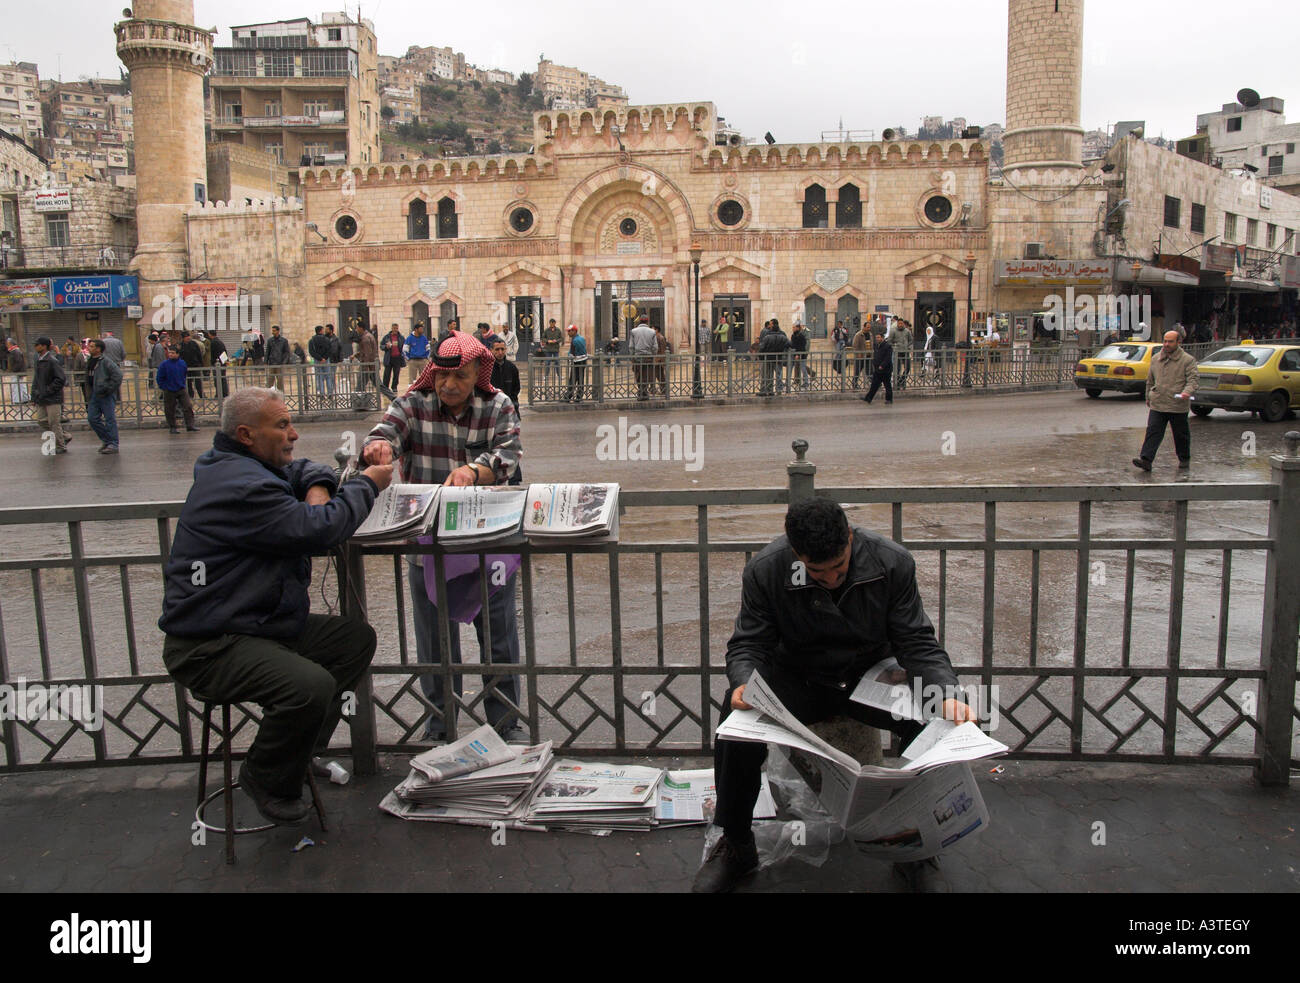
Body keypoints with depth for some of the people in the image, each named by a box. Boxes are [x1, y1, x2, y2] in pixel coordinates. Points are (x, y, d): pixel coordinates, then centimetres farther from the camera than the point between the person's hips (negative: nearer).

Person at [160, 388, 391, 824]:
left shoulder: (249, 466, 13)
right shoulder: (240, 486, -22)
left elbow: (304, 470, 27)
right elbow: (318, 529, -25)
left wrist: (317, 489, 1)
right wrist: (367, 485, -9)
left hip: (259, 622, 11)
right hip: (208, 645, -11)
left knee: (357, 637, 7)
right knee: (312, 686, -33)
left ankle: (306, 750, 17)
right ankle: (265, 779, -2)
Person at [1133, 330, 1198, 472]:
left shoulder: (1187, 360, -2)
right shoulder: (1155, 359, 12)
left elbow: (1193, 380, -9)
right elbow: (1150, 380, 23)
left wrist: (1187, 391, -28)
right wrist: (1148, 397, 24)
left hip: (1178, 406, -3)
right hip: (1157, 405, 3)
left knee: (1181, 434, 10)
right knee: (1153, 431, -8)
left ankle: (1184, 459, 28)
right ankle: (1145, 459, -16)